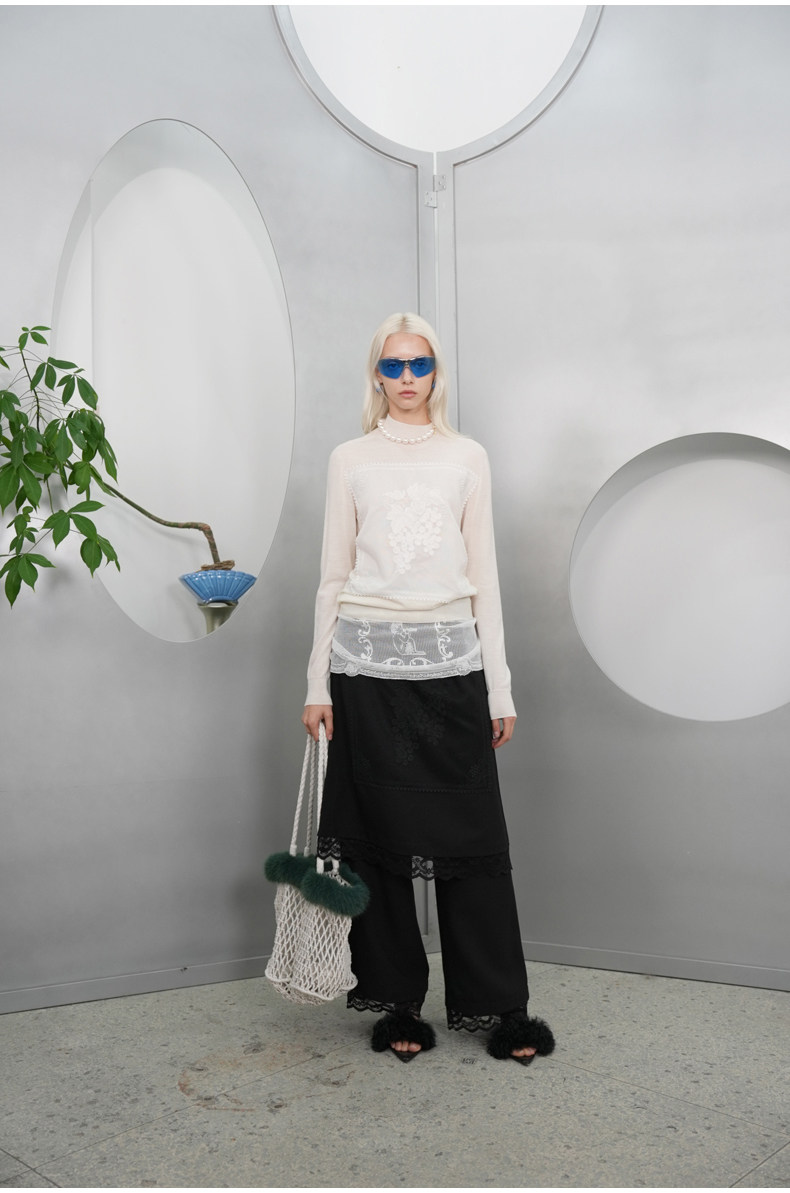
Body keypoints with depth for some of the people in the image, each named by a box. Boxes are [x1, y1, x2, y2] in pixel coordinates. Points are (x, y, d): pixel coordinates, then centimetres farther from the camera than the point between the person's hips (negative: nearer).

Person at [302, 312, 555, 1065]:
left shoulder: (467, 458, 8)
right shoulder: (350, 460, 8)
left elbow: (483, 576, 8)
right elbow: (333, 576, 7)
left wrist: (500, 688, 4)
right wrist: (318, 684, 2)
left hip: (451, 661, 0)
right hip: (369, 662, 0)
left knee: (472, 837, 1)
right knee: (381, 836, 5)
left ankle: (500, 1008, 13)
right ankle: (399, 1003, 19)